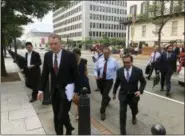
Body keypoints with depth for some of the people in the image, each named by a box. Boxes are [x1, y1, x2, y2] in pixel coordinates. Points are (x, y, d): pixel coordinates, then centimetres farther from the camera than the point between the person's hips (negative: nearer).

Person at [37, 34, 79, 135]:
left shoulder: (70, 55, -13)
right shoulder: (47, 55, 0)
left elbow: (76, 74, -8)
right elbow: (45, 73, 6)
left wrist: (76, 90, -8)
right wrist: (41, 89, 5)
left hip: (66, 90, -4)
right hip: (54, 90, 4)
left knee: (62, 115, -6)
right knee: (56, 116, 13)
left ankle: (69, 129, 27)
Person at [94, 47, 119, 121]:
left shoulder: (114, 61, -6)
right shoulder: (99, 61, 0)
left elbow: (118, 70, 5)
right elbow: (96, 69, 9)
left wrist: (114, 77, -4)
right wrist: (96, 75, -10)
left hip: (109, 81, -3)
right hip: (100, 80, 4)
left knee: (104, 96, -10)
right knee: (103, 95, 20)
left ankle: (102, 112, 5)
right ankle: (108, 99, 57)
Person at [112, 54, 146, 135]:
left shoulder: (138, 71, -14)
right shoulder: (119, 71, -9)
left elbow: (143, 82, -2)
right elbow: (117, 82, 5)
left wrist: (140, 91, -18)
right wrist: (114, 92, 12)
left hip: (133, 95, 1)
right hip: (123, 95, 0)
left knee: (134, 110, 23)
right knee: (122, 113, -6)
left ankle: (134, 116, 61)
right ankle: (123, 131, 10)